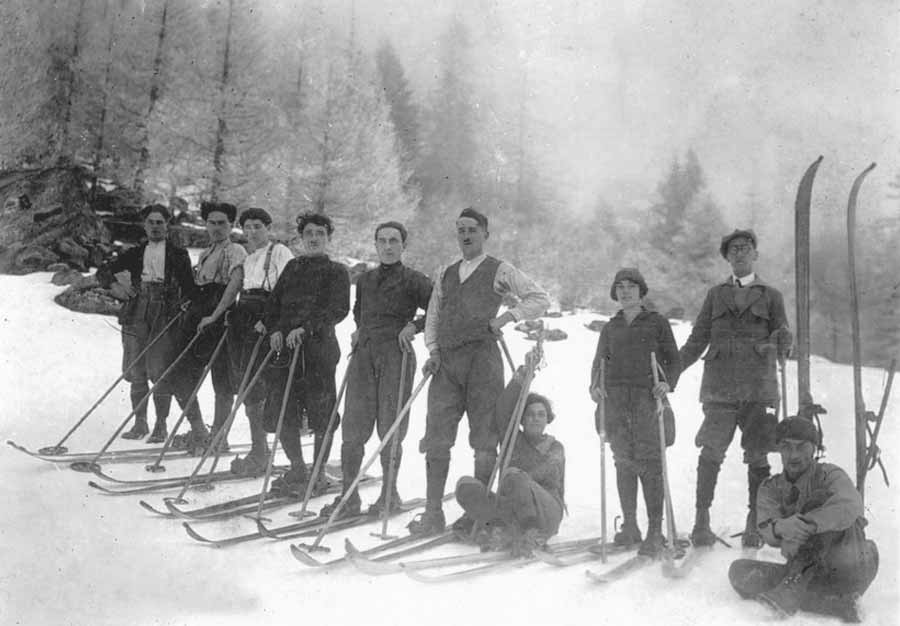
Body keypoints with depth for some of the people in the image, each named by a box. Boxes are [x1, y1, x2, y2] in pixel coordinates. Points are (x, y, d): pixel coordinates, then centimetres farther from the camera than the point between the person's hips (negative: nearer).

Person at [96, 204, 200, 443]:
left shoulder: (178, 255, 9)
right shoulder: (136, 253, 16)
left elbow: (189, 289, 6)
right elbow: (103, 271, 17)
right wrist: (114, 285, -3)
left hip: (166, 316, -3)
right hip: (136, 314, 3)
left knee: (160, 371, -9)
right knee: (136, 371, 4)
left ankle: (161, 425, -3)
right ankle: (140, 423, 13)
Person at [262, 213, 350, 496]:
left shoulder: (337, 271, 6)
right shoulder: (292, 267, 21)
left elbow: (338, 309, -8)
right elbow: (274, 302, 17)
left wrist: (305, 328, -19)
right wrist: (274, 329, -3)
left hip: (318, 345, -5)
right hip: (283, 344, 5)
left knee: (320, 413, -1)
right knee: (282, 411, 2)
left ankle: (318, 473, 11)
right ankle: (297, 470, 15)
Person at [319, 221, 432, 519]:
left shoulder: (414, 280, 1)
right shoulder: (364, 280, 17)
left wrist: (414, 326, -10)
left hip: (396, 354, -5)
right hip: (364, 355, 5)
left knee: (390, 430, 0)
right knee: (352, 429, 0)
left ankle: (389, 494, 14)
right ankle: (349, 497, 6)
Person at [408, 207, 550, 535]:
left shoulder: (499, 271, 7)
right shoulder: (446, 274, 21)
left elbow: (540, 299, 3)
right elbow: (433, 316, 21)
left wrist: (507, 316, -8)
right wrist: (433, 350, 5)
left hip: (481, 356, -4)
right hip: (446, 361, 4)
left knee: (484, 440, -1)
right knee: (436, 438, -1)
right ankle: (433, 514, 4)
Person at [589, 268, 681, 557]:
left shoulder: (657, 323, 10)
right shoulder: (611, 328, 19)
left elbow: (674, 360, 8)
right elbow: (599, 362, 20)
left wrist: (667, 383, -11)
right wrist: (594, 385, 0)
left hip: (647, 396, -3)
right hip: (615, 399, 3)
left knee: (649, 462, -10)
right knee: (623, 462, 3)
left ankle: (655, 531, -8)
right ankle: (629, 525, 11)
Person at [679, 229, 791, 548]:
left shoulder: (770, 295, 13)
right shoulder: (716, 294, 16)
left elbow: (782, 345, 8)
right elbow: (697, 340, 14)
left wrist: (781, 342, -15)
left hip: (758, 387, 0)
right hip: (719, 385, 0)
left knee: (757, 457, -1)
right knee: (711, 453, -6)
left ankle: (755, 524, 9)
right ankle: (701, 521, 0)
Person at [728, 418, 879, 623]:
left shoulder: (830, 475, -4)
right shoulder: (770, 489, 7)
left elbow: (849, 508, -29)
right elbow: (769, 535, -13)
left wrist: (805, 525, -42)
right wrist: (780, 528, -39)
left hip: (851, 569, -4)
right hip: (810, 575, 4)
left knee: (819, 497, -24)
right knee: (739, 571, -18)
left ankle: (790, 590, -33)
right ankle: (837, 603, -28)